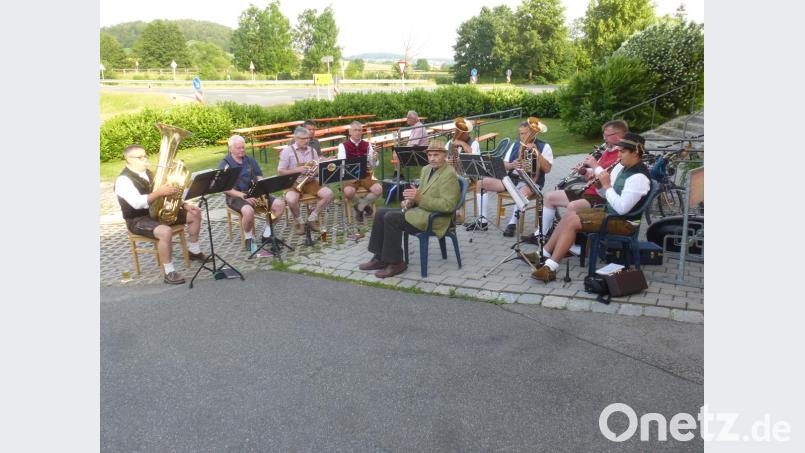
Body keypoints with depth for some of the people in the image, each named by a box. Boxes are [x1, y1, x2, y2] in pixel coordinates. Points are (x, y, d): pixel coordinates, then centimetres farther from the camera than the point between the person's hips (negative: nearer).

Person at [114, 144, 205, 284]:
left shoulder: (147, 173, 10)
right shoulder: (123, 180, -18)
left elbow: (166, 193, 14)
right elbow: (137, 203, -33)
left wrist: (184, 204, 1)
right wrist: (159, 192, -39)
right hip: (138, 220, -9)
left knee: (195, 214, 5)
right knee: (166, 231, -38)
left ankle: (194, 251, 21)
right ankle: (169, 272, -25)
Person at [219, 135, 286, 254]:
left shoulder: (250, 160, 11)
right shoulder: (224, 164, -5)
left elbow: (260, 178, 10)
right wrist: (243, 195, -24)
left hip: (254, 194, 5)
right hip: (236, 196, -5)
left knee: (280, 204, -14)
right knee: (248, 211, -38)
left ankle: (267, 234, -1)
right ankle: (248, 238, -11)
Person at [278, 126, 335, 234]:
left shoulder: (312, 151, 8)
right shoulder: (288, 150, -5)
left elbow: (319, 170, 13)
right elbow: (280, 171, -7)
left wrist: (315, 173, -11)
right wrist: (297, 170, -18)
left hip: (310, 182, 4)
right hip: (294, 183, -4)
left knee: (328, 194, -20)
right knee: (291, 200, -36)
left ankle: (312, 217, 1)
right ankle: (298, 220, -3)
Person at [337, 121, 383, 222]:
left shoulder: (367, 145, 10)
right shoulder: (343, 145, 2)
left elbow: (373, 165, 7)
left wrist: (374, 159, -17)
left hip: (365, 175, 3)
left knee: (378, 189, -25)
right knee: (348, 191, -35)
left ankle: (359, 207, 1)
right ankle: (365, 205, 0)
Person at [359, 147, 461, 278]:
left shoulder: (449, 175, -15)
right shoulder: (426, 169, 13)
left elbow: (448, 205, -23)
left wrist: (420, 199, -27)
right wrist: (410, 201, 0)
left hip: (435, 218, -10)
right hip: (420, 210, 10)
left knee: (391, 218, -22)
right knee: (381, 213, 1)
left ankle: (396, 263, -12)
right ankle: (380, 258, 4)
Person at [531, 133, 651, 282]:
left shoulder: (639, 177, -21)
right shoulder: (621, 167, 8)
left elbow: (621, 208, -29)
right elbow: (606, 195, 14)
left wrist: (607, 185, -22)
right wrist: (599, 184, -6)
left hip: (624, 222, -10)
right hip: (609, 211, 10)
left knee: (571, 222, -20)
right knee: (568, 216, 4)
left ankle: (550, 268, -18)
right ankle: (544, 254, 9)